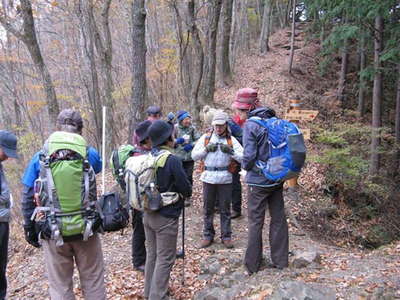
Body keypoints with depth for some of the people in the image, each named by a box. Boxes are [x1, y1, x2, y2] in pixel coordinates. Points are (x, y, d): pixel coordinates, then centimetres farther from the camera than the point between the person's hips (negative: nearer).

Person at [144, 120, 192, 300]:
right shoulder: (172, 160, -20)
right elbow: (187, 190, -15)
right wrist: (183, 192, 5)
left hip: (148, 214, 7)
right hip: (166, 217, -7)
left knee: (152, 254, 20)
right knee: (165, 259, 4)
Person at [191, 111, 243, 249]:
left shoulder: (231, 140, 4)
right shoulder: (206, 137, 7)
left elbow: (243, 158, -2)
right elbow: (194, 155, 5)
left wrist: (230, 151, -15)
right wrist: (207, 149, -8)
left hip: (225, 178, -1)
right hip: (208, 177, 1)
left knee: (225, 209, 7)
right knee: (208, 208, 9)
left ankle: (226, 236, 20)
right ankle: (208, 235, 22)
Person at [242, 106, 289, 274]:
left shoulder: (250, 125, -14)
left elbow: (249, 155, -19)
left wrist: (245, 166, 1)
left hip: (258, 180, -5)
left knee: (255, 222, 6)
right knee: (279, 219, 15)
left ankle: (252, 264, 17)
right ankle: (280, 260, 27)